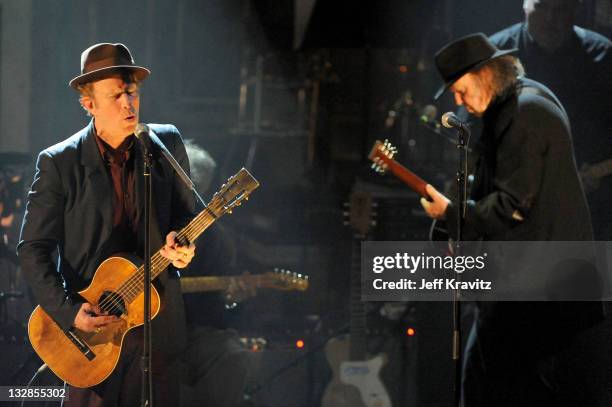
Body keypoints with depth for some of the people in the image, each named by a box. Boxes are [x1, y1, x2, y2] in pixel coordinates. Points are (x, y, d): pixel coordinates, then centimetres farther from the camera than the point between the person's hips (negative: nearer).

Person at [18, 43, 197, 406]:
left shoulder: (167, 144, 1)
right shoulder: (59, 163, -8)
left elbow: (185, 211, 12)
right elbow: (34, 249, -7)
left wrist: (180, 240, -11)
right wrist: (67, 311, -17)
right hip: (89, 328, -3)